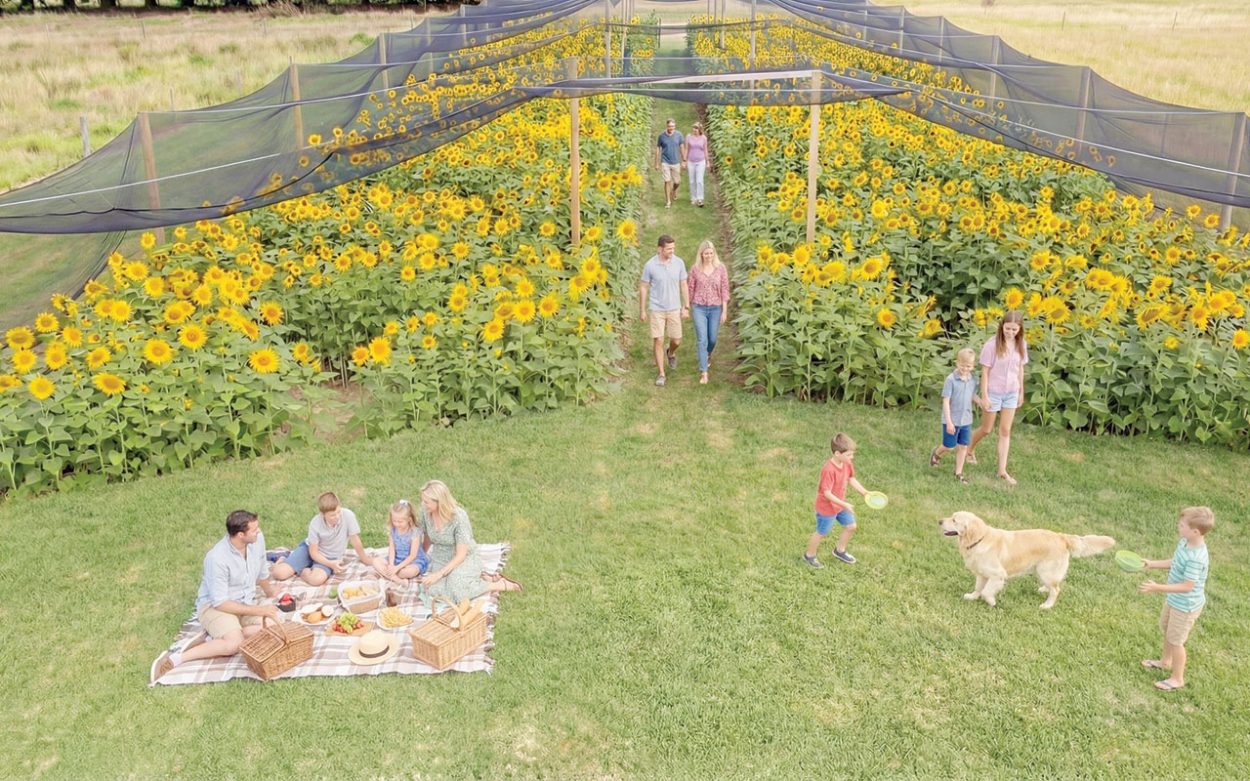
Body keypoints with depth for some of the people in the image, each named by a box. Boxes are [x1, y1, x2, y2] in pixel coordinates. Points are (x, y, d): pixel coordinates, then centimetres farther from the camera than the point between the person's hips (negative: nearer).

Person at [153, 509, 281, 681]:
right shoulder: (217, 558, -27)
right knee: (235, 644, -33)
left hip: (245, 602, 6)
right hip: (214, 605, -6)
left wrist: (269, 591, 32)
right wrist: (259, 610, -24)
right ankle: (176, 658, -21)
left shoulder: (257, 539, -9)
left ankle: (220, 637, -8)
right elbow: (220, 602, -23)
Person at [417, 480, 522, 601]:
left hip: (464, 560, -5)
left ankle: (500, 585, -9)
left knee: (456, 590, -32)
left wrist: (439, 574, -27)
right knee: (434, 590, -23)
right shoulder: (425, 511, -13)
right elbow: (428, 539, 6)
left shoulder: (459, 517, -27)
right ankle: (475, 579, -1)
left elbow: (461, 555, -23)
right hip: (439, 560, 5)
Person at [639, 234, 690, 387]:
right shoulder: (650, 265, -11)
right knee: (658, 341, -2)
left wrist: (686, 307, 2)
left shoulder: (679, 263, -5)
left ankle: (670, 353, 44)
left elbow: (683, 285, 3)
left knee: (676, 341, 7)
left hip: (674, 309, 2)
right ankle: (661, 374, 9)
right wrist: (642, 310, 1)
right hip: (656, 309, -2)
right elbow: (643, 287, -1)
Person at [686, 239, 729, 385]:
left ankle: (708, 354, 49)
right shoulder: (695, 269, -4)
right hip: (699, 308, -1)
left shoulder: (720, 268, -5)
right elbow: (690, 289, 4)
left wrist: (725, 311, -5)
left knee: (712, 338, 13)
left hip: (715, 308, 1)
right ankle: (703, 372, -6)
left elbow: (724, 290, -2)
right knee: (702, 340, -8)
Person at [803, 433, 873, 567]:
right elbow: (827, 493, -32)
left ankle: (839, 551, 43)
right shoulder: (829, 470, -36)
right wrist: (844, 505, -31)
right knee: (821, 533, 12)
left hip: (840, 504, 8)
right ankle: (809, 555, 36)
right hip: (827, 508, -8)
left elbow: (851, 479, 8)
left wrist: (865, 492, 1)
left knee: (851, 526, 19)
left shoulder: (847, 463, -10)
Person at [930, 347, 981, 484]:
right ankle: (937, 453, 40)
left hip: (966, 420, 5)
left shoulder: (973, 379, -1)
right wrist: (949, 421, -19)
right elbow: (946, 401, -17)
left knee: (963, 446, 10)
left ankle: (958, 473, 23)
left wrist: (982, 403, -9)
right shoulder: (951, 379, -18)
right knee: (949, 446, 7)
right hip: (952, 420, -5)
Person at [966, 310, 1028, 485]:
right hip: (993, 392, -4)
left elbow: (1020, 369, 6)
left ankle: (1002, 470, 12)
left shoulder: (1021, 344, -4)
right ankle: (970, 450, 40)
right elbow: (985, 372, -14)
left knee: (1005, 431, 6)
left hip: (1011, 393, 4)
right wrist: (984, 396, -13)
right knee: (986, 429, 10)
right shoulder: (992, 344, -18)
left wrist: (1021, 392, 11)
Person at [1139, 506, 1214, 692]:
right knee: (1166, 628, 28)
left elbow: (1187, 586, -33)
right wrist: (1151, 564, 7)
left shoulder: (1196, 558, -37)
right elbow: (1174, 562, 9)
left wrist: (1158, 588, -36)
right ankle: (1166, 661, 52)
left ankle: (1177, 679, 29)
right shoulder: (1185, 543, -9)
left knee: (1175, 640, 9)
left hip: (1186, 606, -9)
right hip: (1174, 600, 9)